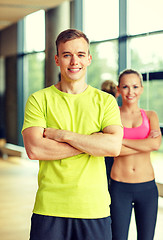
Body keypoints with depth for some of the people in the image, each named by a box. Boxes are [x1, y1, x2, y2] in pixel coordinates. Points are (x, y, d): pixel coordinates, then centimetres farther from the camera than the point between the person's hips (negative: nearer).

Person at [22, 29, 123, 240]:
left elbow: (114, 146, -9)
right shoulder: (39, 100, 3)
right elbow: (34, 149, -11)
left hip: (95, 207, 1)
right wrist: (92, 143, -11)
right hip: (49, 208, -1)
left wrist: (63, 135, -12)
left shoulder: (105, 101, 6)